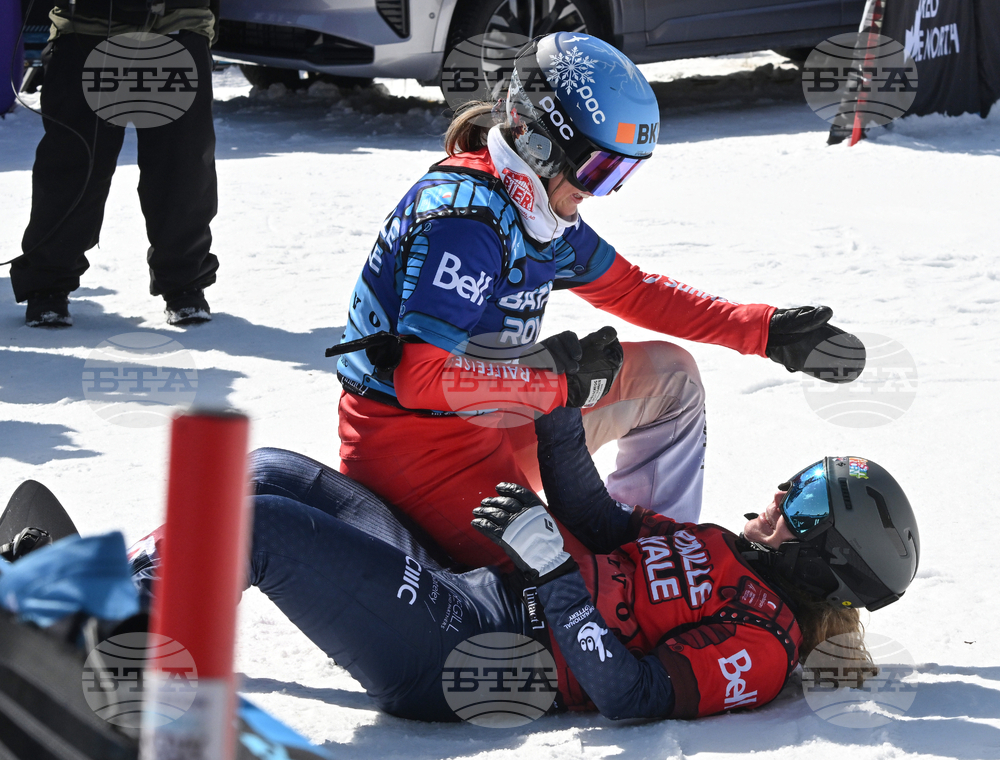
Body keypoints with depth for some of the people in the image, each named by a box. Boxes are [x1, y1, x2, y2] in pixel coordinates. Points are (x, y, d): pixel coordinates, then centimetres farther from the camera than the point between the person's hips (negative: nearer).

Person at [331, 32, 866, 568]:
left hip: (492, 425, 10)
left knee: (668, 375, 10)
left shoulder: (541, 211, 6)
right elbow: (420, 378, -29)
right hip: (416, 450, -10)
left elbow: (633, 292, 19)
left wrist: (767, 331, 12)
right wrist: (562, 382, -23)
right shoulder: (465, 217, -24)